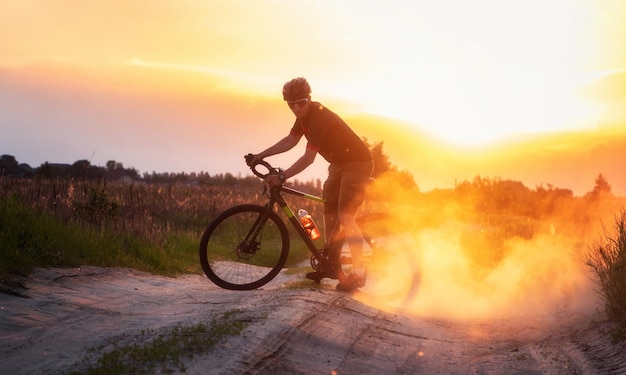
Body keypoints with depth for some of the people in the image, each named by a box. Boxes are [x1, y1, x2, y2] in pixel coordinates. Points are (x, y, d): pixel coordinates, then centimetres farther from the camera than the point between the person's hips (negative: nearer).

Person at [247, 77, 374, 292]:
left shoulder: (320, 118, -28)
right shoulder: (304, 114, 0)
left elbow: (308, 158, -31)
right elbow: (290, 141, 12)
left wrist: (281, 178, -32)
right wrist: (261, 155, 7)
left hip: (357, 163, -10)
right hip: (338, 163, 10)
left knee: (345, 215, -18)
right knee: (329, 213, 10)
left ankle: (358, 273, -15)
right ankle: (332, 265, 21)